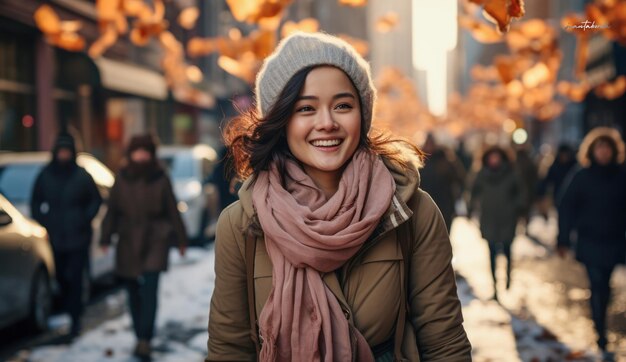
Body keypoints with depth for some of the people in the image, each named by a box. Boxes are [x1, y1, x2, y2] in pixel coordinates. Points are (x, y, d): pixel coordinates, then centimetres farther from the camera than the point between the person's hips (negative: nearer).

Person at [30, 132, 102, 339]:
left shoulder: (82, 176, -2)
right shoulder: (45, 176, 3)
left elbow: (96, 200, 6)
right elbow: (36, 202, 13)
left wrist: (85, 219, -4)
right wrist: (43, 221, 2)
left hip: (78, 237, -2)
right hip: (55, 237, 2)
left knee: (75, 278, -6)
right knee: (61, 277, 7)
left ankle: (74, 319, -1)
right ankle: (70, 312, 24)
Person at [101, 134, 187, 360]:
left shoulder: (160, 179, 0)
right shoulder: (122, 179, 4)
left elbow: (173, 211, 4)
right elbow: (112, 210, 8)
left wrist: (181, 239, 6)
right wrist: (106, 237, 4)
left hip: (155, 242, -3)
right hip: (128, 243, 3)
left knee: (149, 291, -14)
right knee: (133, 293, 8)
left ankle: (144, 340, -15)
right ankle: (141, 338, 20)